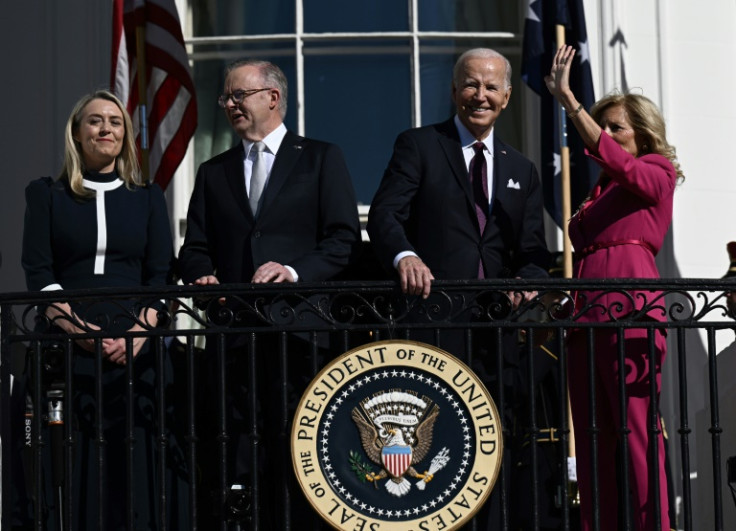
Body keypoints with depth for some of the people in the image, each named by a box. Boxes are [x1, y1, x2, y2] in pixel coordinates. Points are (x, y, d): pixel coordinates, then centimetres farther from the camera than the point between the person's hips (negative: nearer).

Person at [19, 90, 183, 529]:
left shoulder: (148, 198, 14)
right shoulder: (48, 195, 10)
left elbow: (161, 275, 6)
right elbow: (38, 272, 2)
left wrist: (140, 331, -11)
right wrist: (78, 329, -12)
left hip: (135, 347, 1)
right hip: (68, 346, -1)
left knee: (135, 455, -4)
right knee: (74, 457, -5)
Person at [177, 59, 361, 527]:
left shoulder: (321, 158, 9)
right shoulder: (214, 173, 21)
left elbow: (345, 239, 0)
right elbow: (194, 250, 17)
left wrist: (296, 270, -15)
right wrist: (205, 276, -6)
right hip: (233, 331, 4)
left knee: (297, 460, -5)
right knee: (230, 465, -1)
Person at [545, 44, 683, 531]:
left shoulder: (656, 175, 5)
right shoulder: (602, 190, 24)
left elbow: (609, 156, -13)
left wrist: (567, 98, -15)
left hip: (630, 309, -7)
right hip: (588, 314, 7)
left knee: (638, 433, -9)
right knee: (594, 440, 3)